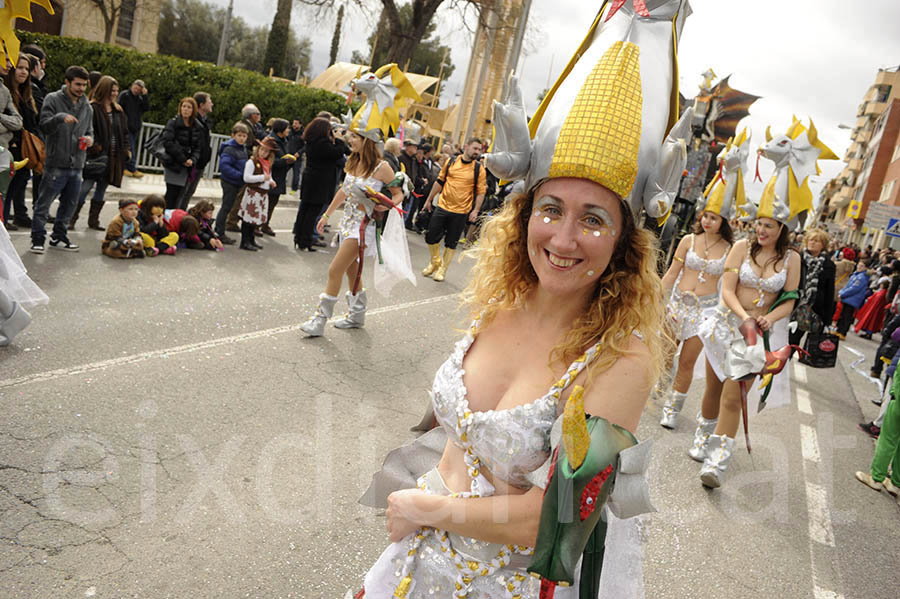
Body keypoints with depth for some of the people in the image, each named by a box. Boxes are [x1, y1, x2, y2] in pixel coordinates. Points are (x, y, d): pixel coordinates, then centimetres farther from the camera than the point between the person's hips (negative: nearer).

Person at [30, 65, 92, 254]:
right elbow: (45, 126, -11)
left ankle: (59, 237, 25)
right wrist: (60, 117, -30)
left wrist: (89, 139, 0)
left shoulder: (87, 107, 14)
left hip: (76, 165, 6)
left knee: (69, 204, 13)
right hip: (56, 163, -6)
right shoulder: (53, 100, -3)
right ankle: (37, 238, 9)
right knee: (44, 203, -1)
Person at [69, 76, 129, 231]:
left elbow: (124, 132, 21)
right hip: (98, 155, -7)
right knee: (86, 186, -8)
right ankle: (72, 218, 1)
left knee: (102, 189, 11)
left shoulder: (118, 111, 15)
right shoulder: (92, 108, -7)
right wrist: (95, 147, -19)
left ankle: (93, 220, 19)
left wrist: (127, 149, 10)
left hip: (114, 157, 7)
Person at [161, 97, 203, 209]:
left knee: (179, 194, 4)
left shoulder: (197, 127, 9)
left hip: (186, 166, 4)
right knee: (172, 193, -7)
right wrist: (182, 159, -17)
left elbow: (198, 147, 8)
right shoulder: (173, 122, -4)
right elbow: (167, 142, -14)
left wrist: (192, 160, -12)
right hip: (173, 164, -4)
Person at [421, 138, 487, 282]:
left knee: (451, 243, 7)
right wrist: (429, 200, 11)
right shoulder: (451, 162, 2)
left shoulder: (479, 169, -4)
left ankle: (443, 269, 22)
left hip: (461, 212, -2)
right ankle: (435, 262, 30)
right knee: (431, 237, 5)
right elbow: (440, 181, 9)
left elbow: (480, 192, -3)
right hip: (442, 207, 2)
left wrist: (476, 210, -11)